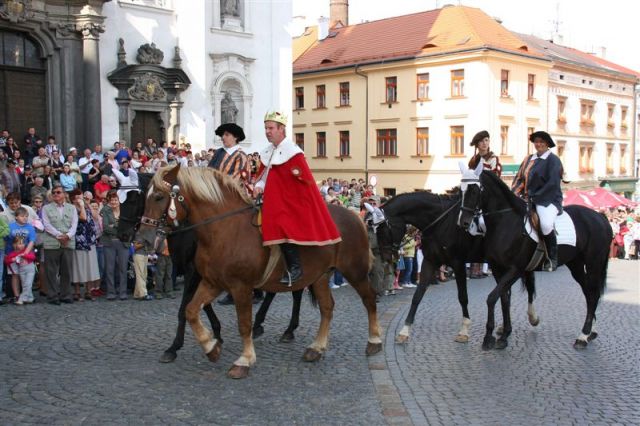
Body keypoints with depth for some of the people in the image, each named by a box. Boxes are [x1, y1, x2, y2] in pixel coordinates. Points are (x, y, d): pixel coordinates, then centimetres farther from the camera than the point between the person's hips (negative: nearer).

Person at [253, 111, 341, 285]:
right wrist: (259, 186, -3)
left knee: (281, 226, -24)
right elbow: (264, 175, 17)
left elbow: (305, 181, -13)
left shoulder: (292, 152, -13)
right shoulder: (267, 152, 11)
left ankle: (295, 267, -15)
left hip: (291, 202, -8)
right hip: (274, 201, 9)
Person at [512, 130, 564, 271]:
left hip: (548, 199, -7)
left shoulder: (553, 160, -2)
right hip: (527, 199, 7)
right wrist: (515, 194, -3)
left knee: (546, 224, -32)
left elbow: (553, 184, -11)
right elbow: (519, 178, 15)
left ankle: (552, 258, -11)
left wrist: (535, 197, -15)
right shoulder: (529, 159, 16)